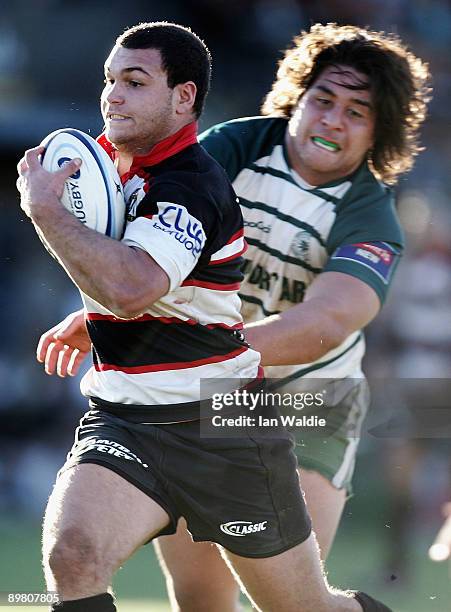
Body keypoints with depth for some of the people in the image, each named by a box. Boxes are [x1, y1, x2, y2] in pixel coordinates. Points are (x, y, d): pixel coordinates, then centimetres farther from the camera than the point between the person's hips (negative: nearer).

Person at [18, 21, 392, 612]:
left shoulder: (190, 186, -18)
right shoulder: (110, 164, 9)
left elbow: (130, 289, -37)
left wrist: (44, 208, -28)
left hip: (225, 430, -6)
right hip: (120, 423, 6)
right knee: (70, 553, -26)